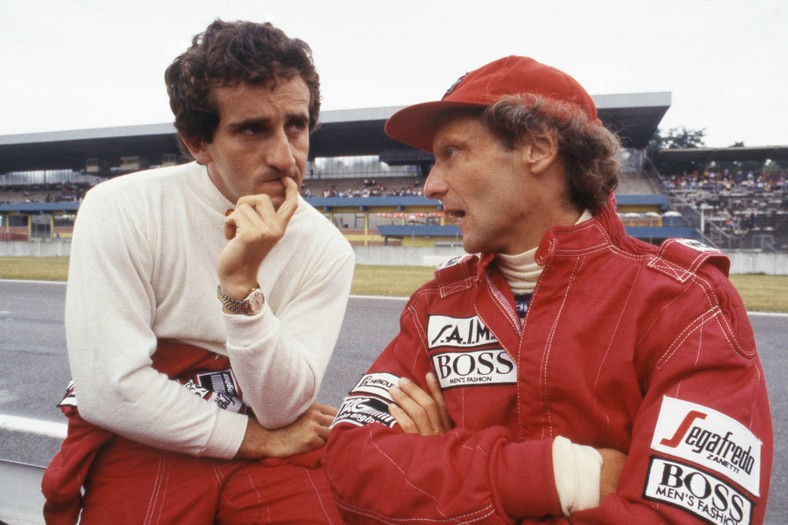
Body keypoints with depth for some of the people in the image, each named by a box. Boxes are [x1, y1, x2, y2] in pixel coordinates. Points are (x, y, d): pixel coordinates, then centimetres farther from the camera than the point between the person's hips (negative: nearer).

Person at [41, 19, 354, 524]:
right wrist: (253, 438, -9)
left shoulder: (327, 251, -8)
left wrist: (242, 285, -26)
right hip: (140, 448, 0)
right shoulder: (121, 210, -13)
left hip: (271, 452, 1)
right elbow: (109, 388, -16)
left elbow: (281, 409, -11)